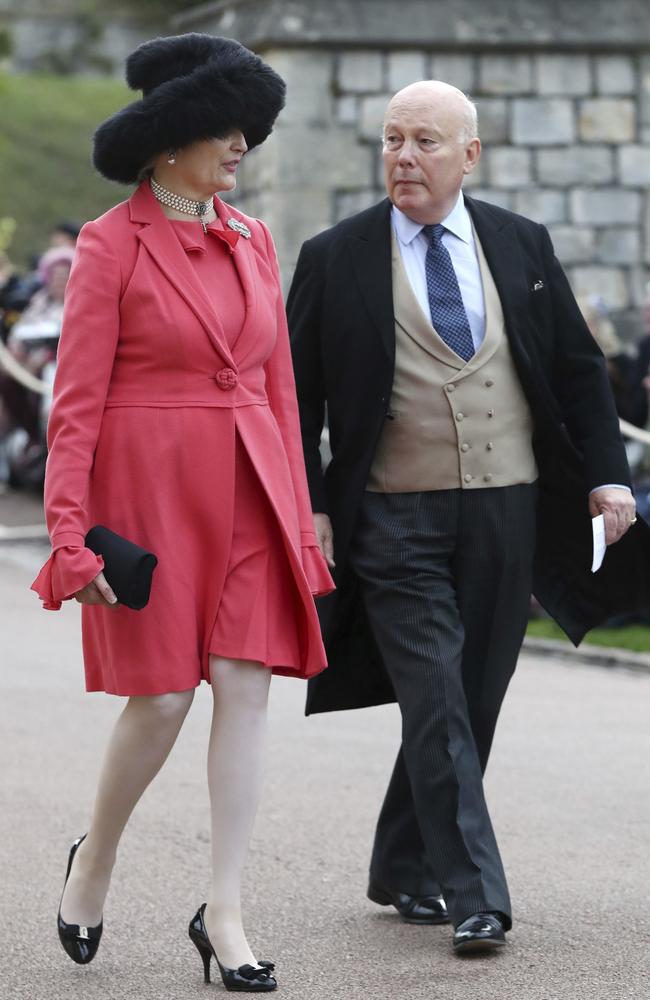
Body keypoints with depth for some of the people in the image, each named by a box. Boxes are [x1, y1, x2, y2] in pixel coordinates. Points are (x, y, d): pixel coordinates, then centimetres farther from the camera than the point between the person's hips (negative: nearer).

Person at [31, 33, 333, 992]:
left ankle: (224, 913, 1)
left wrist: (297, 515, 10)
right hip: (149, 488, -5)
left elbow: (277, 382, 14)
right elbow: (77, 397, -9)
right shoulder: (111, 245, -7)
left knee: (246, 686, -3)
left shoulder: (252, 241, 10)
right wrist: (70, 532, -15)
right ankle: (95, 858, 24)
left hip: (248, 490, 5)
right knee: (163, 696, -4)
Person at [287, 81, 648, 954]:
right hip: (396, 519, -3)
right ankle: (473, 896, -11)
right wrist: (310, 509, -6)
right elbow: (298, 396, 2)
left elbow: (580, 370, 12)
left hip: (506, 516, 3)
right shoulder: (335, 260, 1)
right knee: (436, 702, -10)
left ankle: (405, 869, 25)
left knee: (472, 704, 9)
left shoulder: (522, 247, 8)